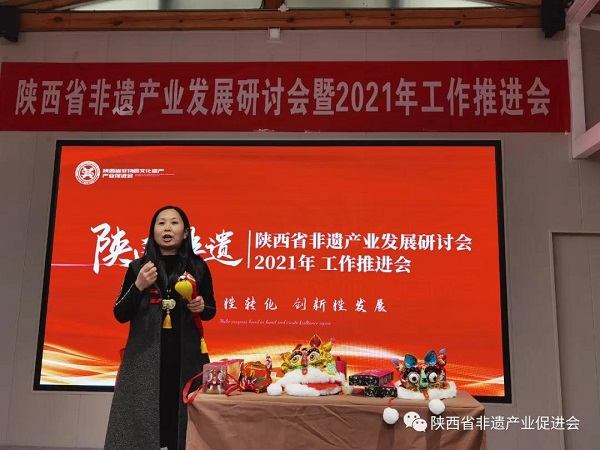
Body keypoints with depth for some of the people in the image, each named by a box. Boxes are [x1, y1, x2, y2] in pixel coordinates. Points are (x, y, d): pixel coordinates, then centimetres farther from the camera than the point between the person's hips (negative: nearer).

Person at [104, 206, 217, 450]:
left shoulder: (198, 267, 4)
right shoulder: (138, 267, 3)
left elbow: (211, 310, 13)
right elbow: (120, 315, 2)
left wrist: (201, 307, -9)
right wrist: (139, 286, -13)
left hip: (185, 356, 0)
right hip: (144, 356, 0)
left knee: (182, 419, 0)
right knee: (140, 420, -2)